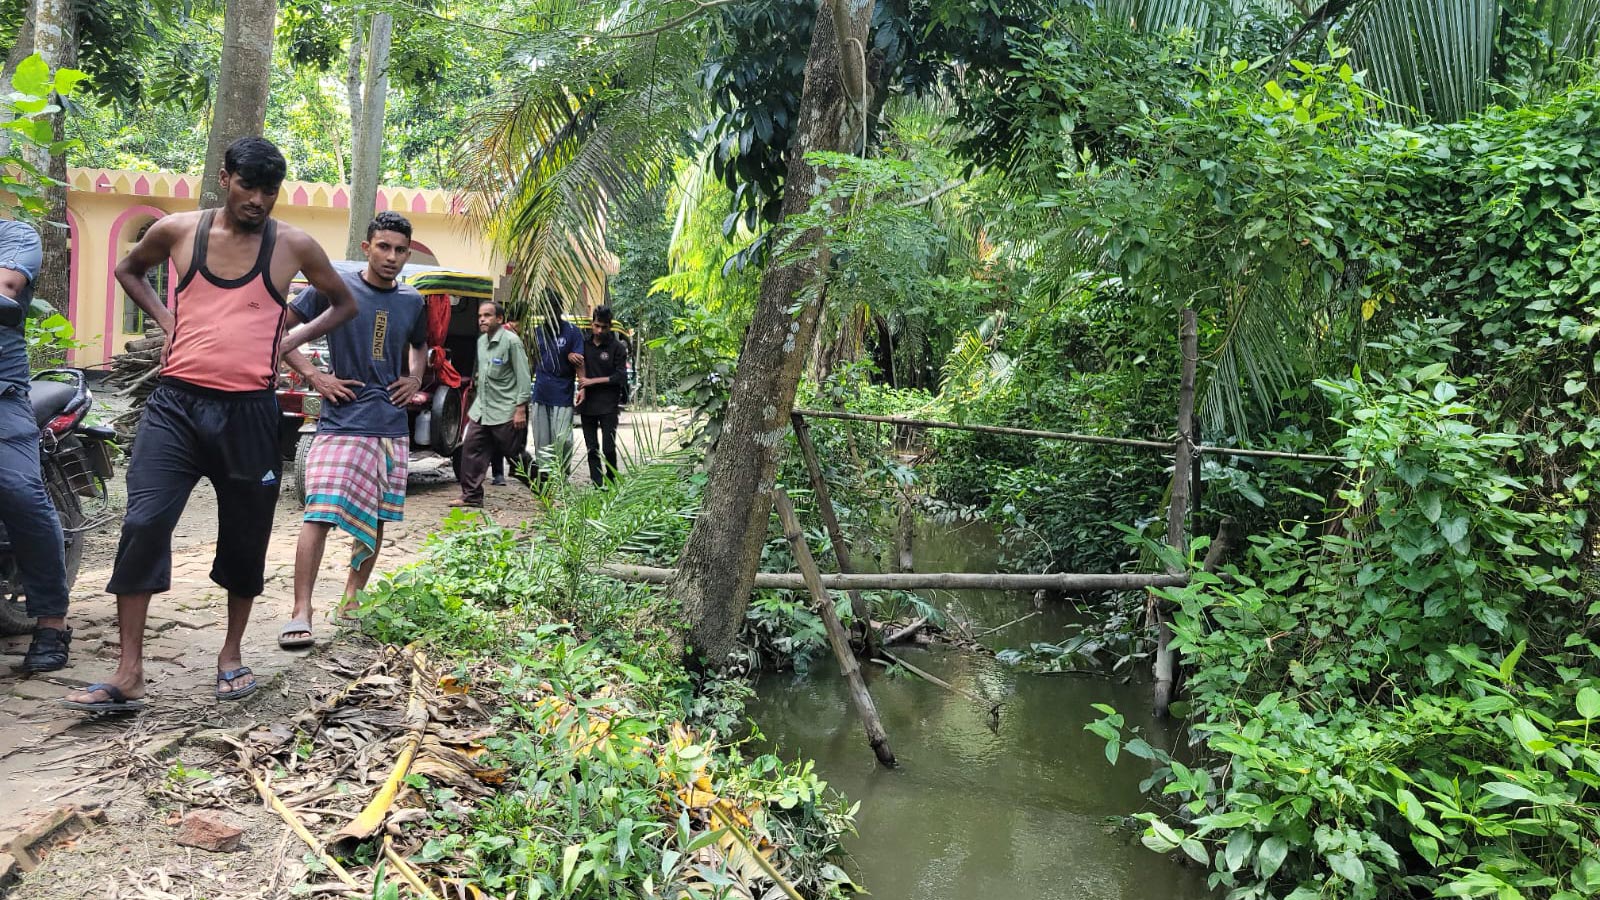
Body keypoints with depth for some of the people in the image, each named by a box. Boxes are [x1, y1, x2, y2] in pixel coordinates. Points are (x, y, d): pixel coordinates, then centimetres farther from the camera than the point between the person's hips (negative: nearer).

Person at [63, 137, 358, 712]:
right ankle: (128, 675, -7)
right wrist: (165, 319, 9)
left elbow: (344, 304, 17)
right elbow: (128, 269, 26)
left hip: (249, 412, 0)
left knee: (246, 537, 9)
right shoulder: (177, 231, 5)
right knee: (143, 525, -13)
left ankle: (231, 656, 28)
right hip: (176, 404, 0)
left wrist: (289, 341, 4)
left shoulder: (292, 246, 3)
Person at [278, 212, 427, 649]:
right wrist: (312, 375, -8)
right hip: (342, 421, -5)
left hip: (391, 426, 5)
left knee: (376, 519, 11)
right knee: (320, 514, -13)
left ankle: (352, 600, 27)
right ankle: (300, 614, -10)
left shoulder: (412, 301, 10)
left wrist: (415, 378, 11)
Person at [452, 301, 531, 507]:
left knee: (515, 455, 0)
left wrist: (520, 409, -17)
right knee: (471, 450, 2)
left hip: (506, 412, -7)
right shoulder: (481, 341, 12)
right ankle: (471, 495, 10)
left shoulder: (511, 341, -11)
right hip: (481, 409, 7)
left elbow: (523, 377, -13)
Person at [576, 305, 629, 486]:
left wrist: (593, 381, -11)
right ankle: (597, 485, 12)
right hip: (587, 404, 4)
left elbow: (620, 377, -6)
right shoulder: (584, 344, 8)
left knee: (609, 448, -6)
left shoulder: (617, 347, -2)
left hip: (608, 405, -4)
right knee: (592, 449, 6)